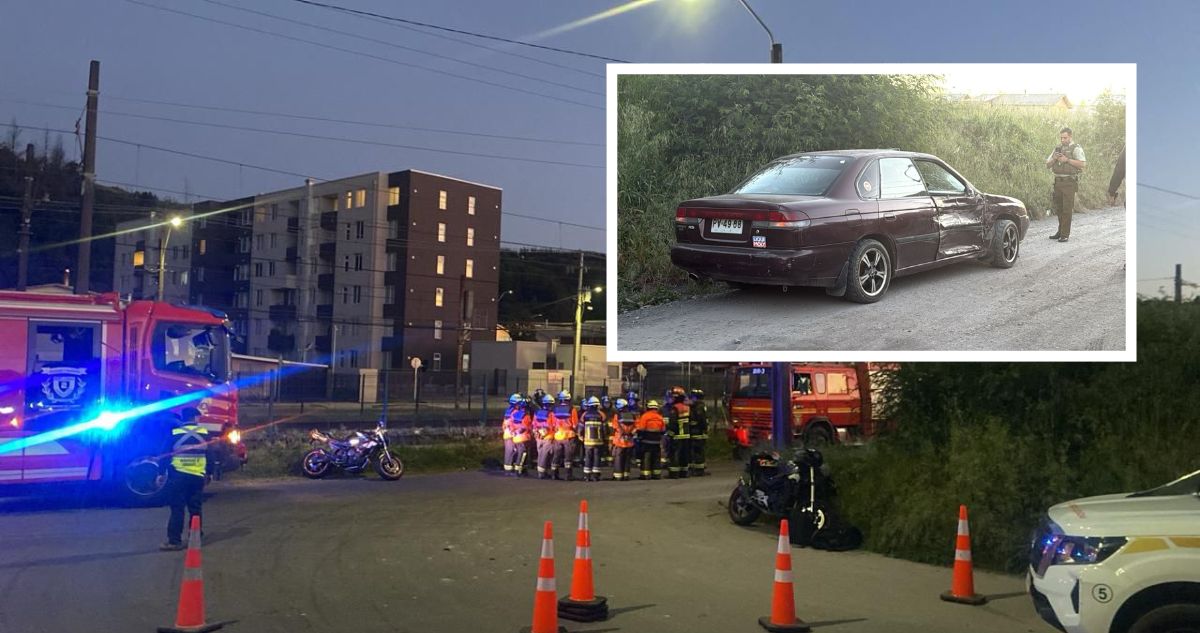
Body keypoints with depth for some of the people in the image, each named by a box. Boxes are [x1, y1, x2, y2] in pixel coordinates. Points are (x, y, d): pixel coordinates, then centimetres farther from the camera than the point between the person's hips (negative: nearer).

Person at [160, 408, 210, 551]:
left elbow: (166, 454, -1)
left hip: (178, 476, -2)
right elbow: (210, 454, 8)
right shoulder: (204, 433, 4)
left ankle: (174, 541, -4)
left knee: (177, 509, -1)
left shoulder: (174, 433, -3)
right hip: (198, 476, 2)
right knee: (195, 509, 10)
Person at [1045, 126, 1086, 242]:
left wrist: (1067, 160, -20)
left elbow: (1083, 164, -16)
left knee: (1067, 209, -8)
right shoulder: (1057, 148, 15)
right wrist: (1053, 159, -7)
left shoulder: (1076, 148, -4)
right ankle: (1060, 232, 22)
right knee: (1058, 208, 12)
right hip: (1058, 182, 7)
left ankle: (1065, 234, -7)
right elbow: (1048, 164, 14)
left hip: (1069, 182, -7)